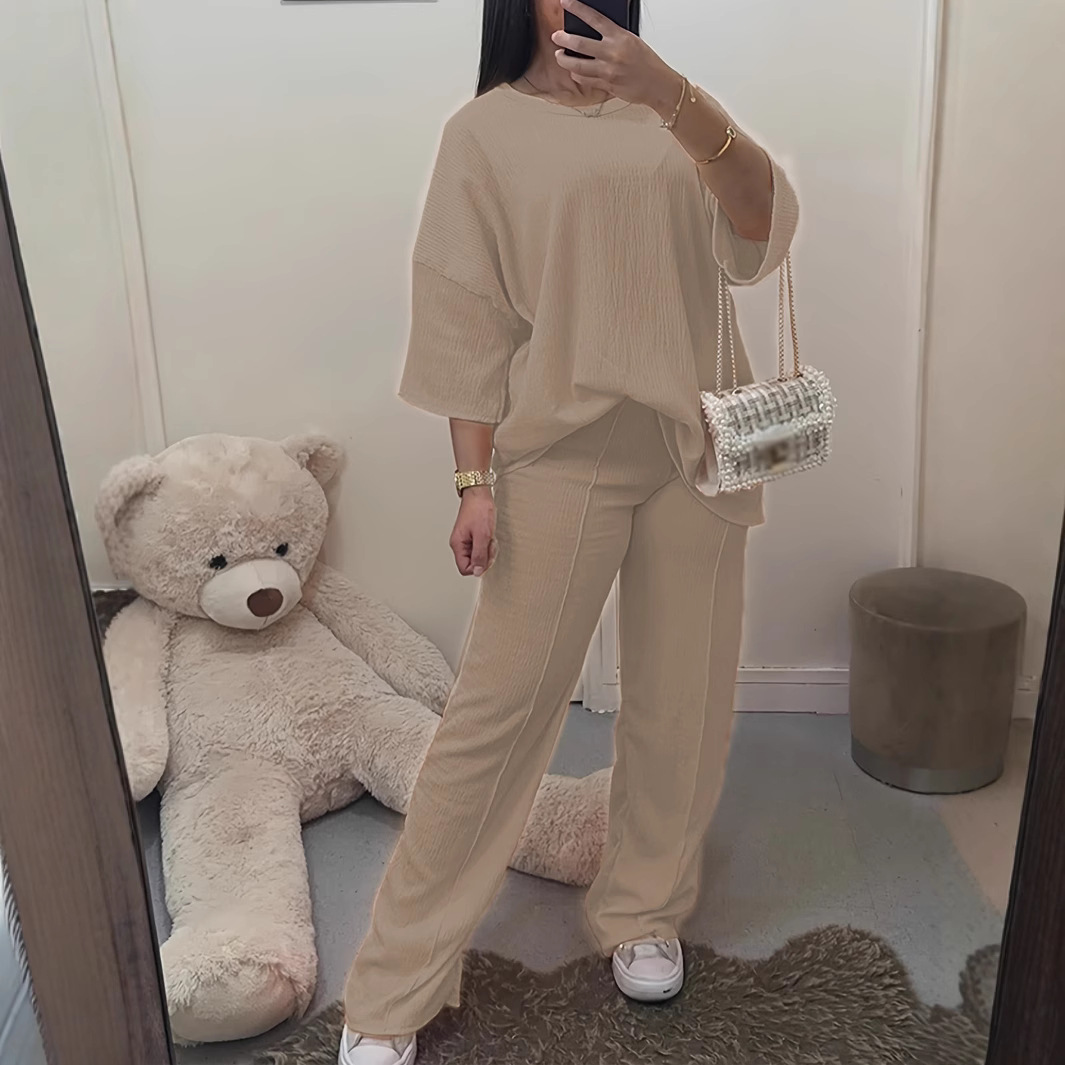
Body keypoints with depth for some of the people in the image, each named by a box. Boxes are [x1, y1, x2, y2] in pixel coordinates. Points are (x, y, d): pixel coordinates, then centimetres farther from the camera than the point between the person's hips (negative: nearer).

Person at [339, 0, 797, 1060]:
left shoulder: (674, 115, 10)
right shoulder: (485, 130, 2)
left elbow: (762, 231, -7)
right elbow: (466, 321, -2)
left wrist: (672, 95, -22)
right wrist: (474, 480, -10)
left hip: (694, 448, 4)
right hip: (561, 452, -3)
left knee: (683, 699, 10)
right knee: (497, 706, -2)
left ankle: (642, 911, 33)